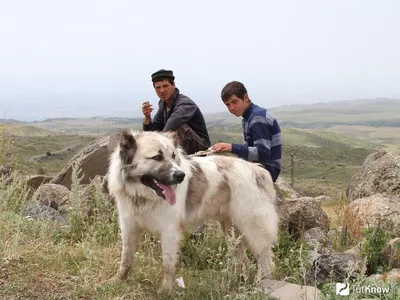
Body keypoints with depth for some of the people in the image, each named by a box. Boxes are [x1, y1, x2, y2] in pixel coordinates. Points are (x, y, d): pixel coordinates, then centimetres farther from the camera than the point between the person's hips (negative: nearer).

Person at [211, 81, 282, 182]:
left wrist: (233, 148, -32)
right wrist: (227, 150, -5)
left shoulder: (259, 118, -18)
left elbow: (263, 153, -25)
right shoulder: (248, 117, 12)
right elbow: (249, 147, 11)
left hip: (268, 169, -9)